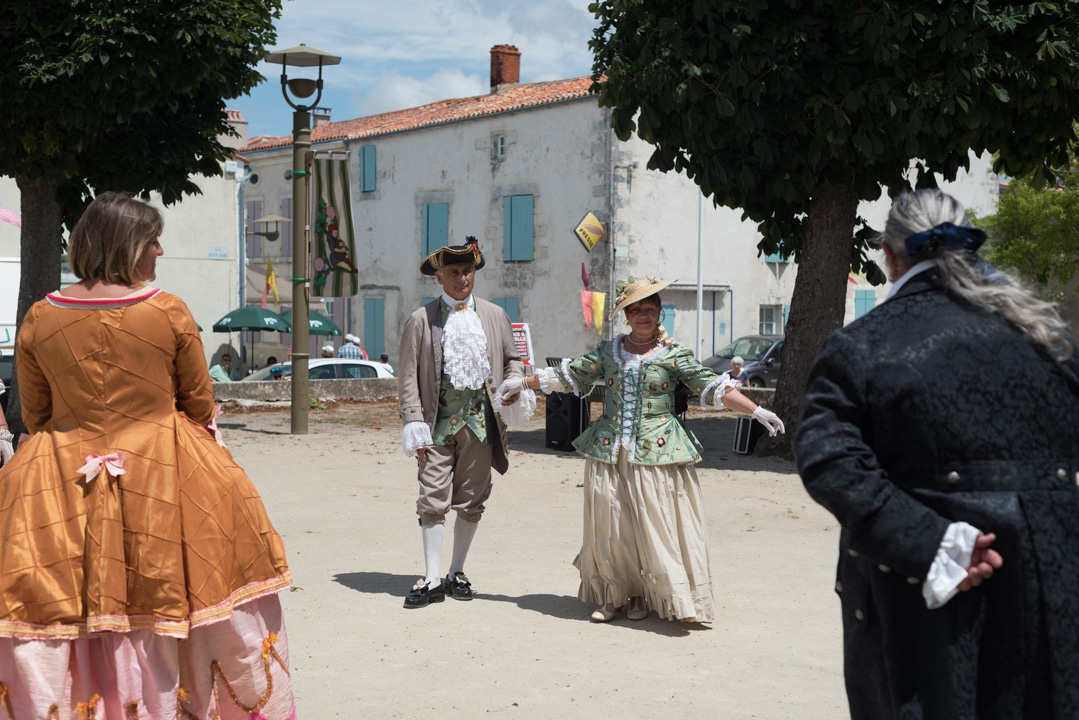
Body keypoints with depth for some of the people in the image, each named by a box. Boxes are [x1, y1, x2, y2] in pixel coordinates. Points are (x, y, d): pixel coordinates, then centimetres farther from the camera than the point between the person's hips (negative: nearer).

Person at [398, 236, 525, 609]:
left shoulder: (495, 316, 11)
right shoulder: (421, 320, 3)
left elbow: (512, 358, 20)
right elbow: (408, 377, 1)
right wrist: (414, 424, -7)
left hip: (480, 420, 2)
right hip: (439, 421, -2)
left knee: (471, 501, 7)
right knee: (433, 499, -4)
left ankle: (457, 572, 20)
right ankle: (432, 579, 2)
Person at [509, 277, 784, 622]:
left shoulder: (674, 354, 1)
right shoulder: (609, 350, 10)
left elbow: (713, 387, -3)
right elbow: (569, 374, 18)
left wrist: (757, 410, -12)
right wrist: (522, 383, 22)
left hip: (655, 450, -2)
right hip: (609, 448, 3)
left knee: (654, 524, -3)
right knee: (609, 523, 2)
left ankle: (643, 595, 12)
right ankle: (611, 594, 15)